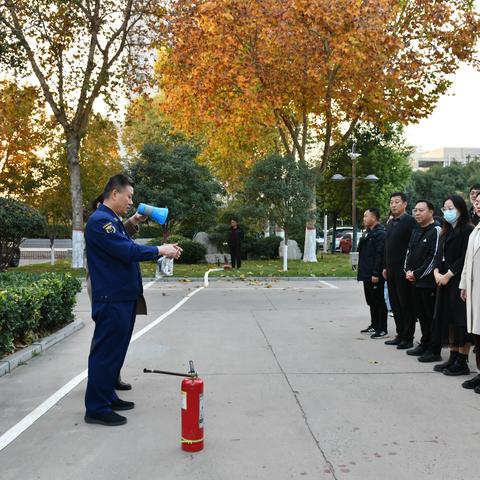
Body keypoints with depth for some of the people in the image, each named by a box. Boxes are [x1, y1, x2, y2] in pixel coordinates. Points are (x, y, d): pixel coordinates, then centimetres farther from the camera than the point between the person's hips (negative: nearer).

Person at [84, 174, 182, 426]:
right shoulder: (100, 220, -16)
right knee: (105, 351, -4)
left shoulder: (113, 221, 18)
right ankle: (96, 408, 4)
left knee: (115, 350, 17)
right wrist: (159, 250, -13)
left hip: (123, 298, 11)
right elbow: (127, 251, -24)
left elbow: (129, 249, 19)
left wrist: (162, 250, 9)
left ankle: (107, 396, 28)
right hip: (112, 299, -11)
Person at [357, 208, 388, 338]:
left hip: (375, 275, -10)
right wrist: (361, 271, 18)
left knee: (378, 301, -2)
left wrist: (376, 274, -24)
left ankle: (382, 329, 5)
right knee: (371, 301, 16)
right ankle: (374, 326, 27)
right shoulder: (367, 233, 16)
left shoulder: (380, 233, -15)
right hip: (367, 274, 10)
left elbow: (380, 254, -21)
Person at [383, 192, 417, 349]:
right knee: (395, 304, 13)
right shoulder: (390, 223, 15)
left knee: (406, 305, 0)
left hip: (404, 270, -8)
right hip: (391, 270, 8)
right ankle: (400, 335, 22)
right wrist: (386, 267, 17)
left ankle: (408, 338, 8)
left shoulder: (410, 221, -10)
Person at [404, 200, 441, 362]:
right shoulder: (415, 232, 16)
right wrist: (408, 271, 3)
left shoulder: (436, 231, -10)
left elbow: (434, 257, -16)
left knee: (432, 316, -2)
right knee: (421, 315, 15)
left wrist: (417, 274, -13)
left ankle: (434, 351, 4)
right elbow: (409, 253, 20)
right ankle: (424, 344, 26)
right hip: (415, 282, 8)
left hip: (429, 282, -8)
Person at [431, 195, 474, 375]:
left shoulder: (467, 230, -9)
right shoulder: (446, 232, 16)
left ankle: (462, 362, 3)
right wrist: (437, 272, -3)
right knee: (448, 318, 10)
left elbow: (465, 258, -15)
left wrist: (448, 275, -15)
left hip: (459, 281, -8)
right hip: (444, 280, 8)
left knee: (460, 319, -4)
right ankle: (453, 357, 18)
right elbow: (439, 254, 13)